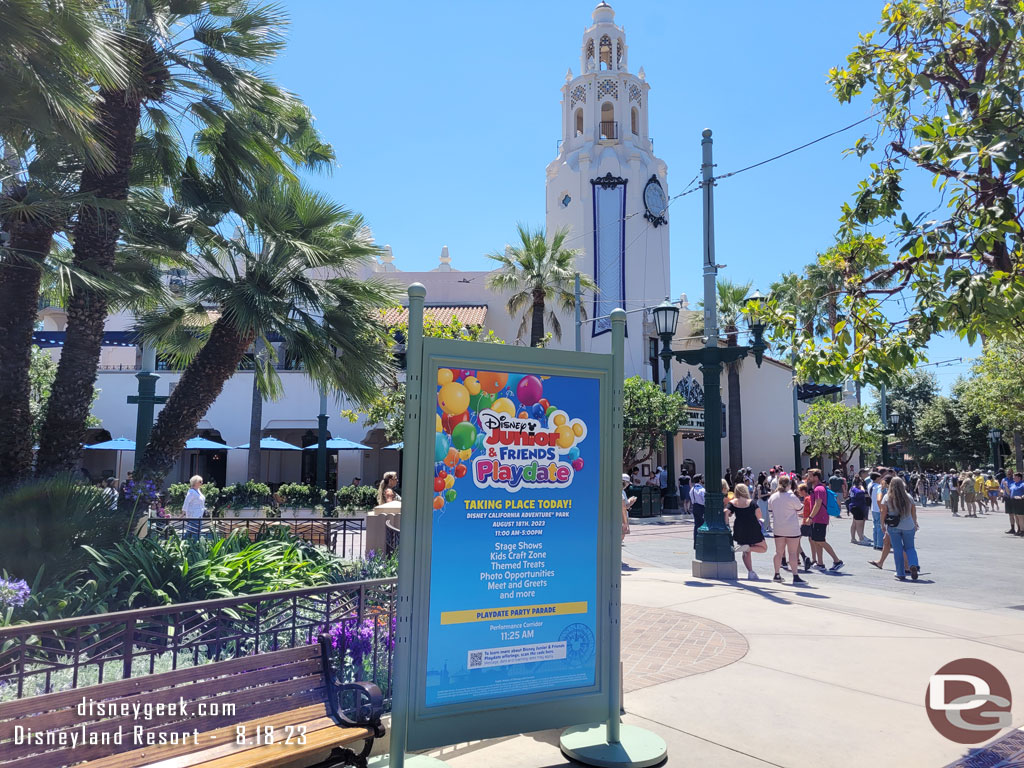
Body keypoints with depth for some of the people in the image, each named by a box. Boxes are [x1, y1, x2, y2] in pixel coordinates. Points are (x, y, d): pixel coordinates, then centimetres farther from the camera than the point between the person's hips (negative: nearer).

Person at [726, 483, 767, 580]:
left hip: (739, 530, 3)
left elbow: (726, 512, -11)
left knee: (746, 553, 17)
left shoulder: (732, 503, 4)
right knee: (764, 548, 13)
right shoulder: (751, 502, 0)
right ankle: (748, 547, -13)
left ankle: (750, 572, 3)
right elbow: (759, 515, -6)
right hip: (753, 529, -3)